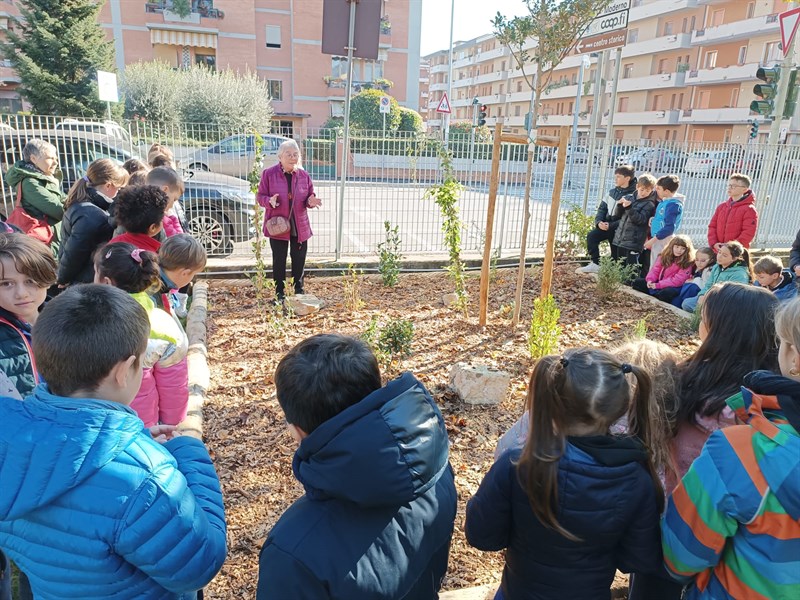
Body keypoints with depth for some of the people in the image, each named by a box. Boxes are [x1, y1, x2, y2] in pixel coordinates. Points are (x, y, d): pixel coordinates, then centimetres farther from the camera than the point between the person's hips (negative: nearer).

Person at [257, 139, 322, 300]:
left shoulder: (303, 175, 3)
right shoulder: (269, 174, -5)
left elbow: (310, 197, 11)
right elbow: (260, 196, -1)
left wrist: (311, 201, -13)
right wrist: (270, 201, -23)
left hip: (300, 225, 2)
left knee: (299, 260, 10)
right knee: (279, 260, 6)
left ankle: (299, 290, 26)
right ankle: (280, 293, 19)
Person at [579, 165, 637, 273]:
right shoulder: (612, 191, 10)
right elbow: (602, 208, 11)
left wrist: (610, 226, -22)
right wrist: (599, 221, -7)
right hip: (606, 224, 6)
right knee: (591, 235, -16)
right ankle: (595, 264, -12)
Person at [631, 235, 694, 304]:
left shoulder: (687, 264, -12)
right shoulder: (664, 256, 5)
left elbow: (677, 281, -19)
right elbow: (655, 270, 5)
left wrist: (658, 285, -23)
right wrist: (650, 280, -16)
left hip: (673, 287, -6)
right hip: (658, 282, 6)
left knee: (665, 293, -40)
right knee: (636, 282, -5)